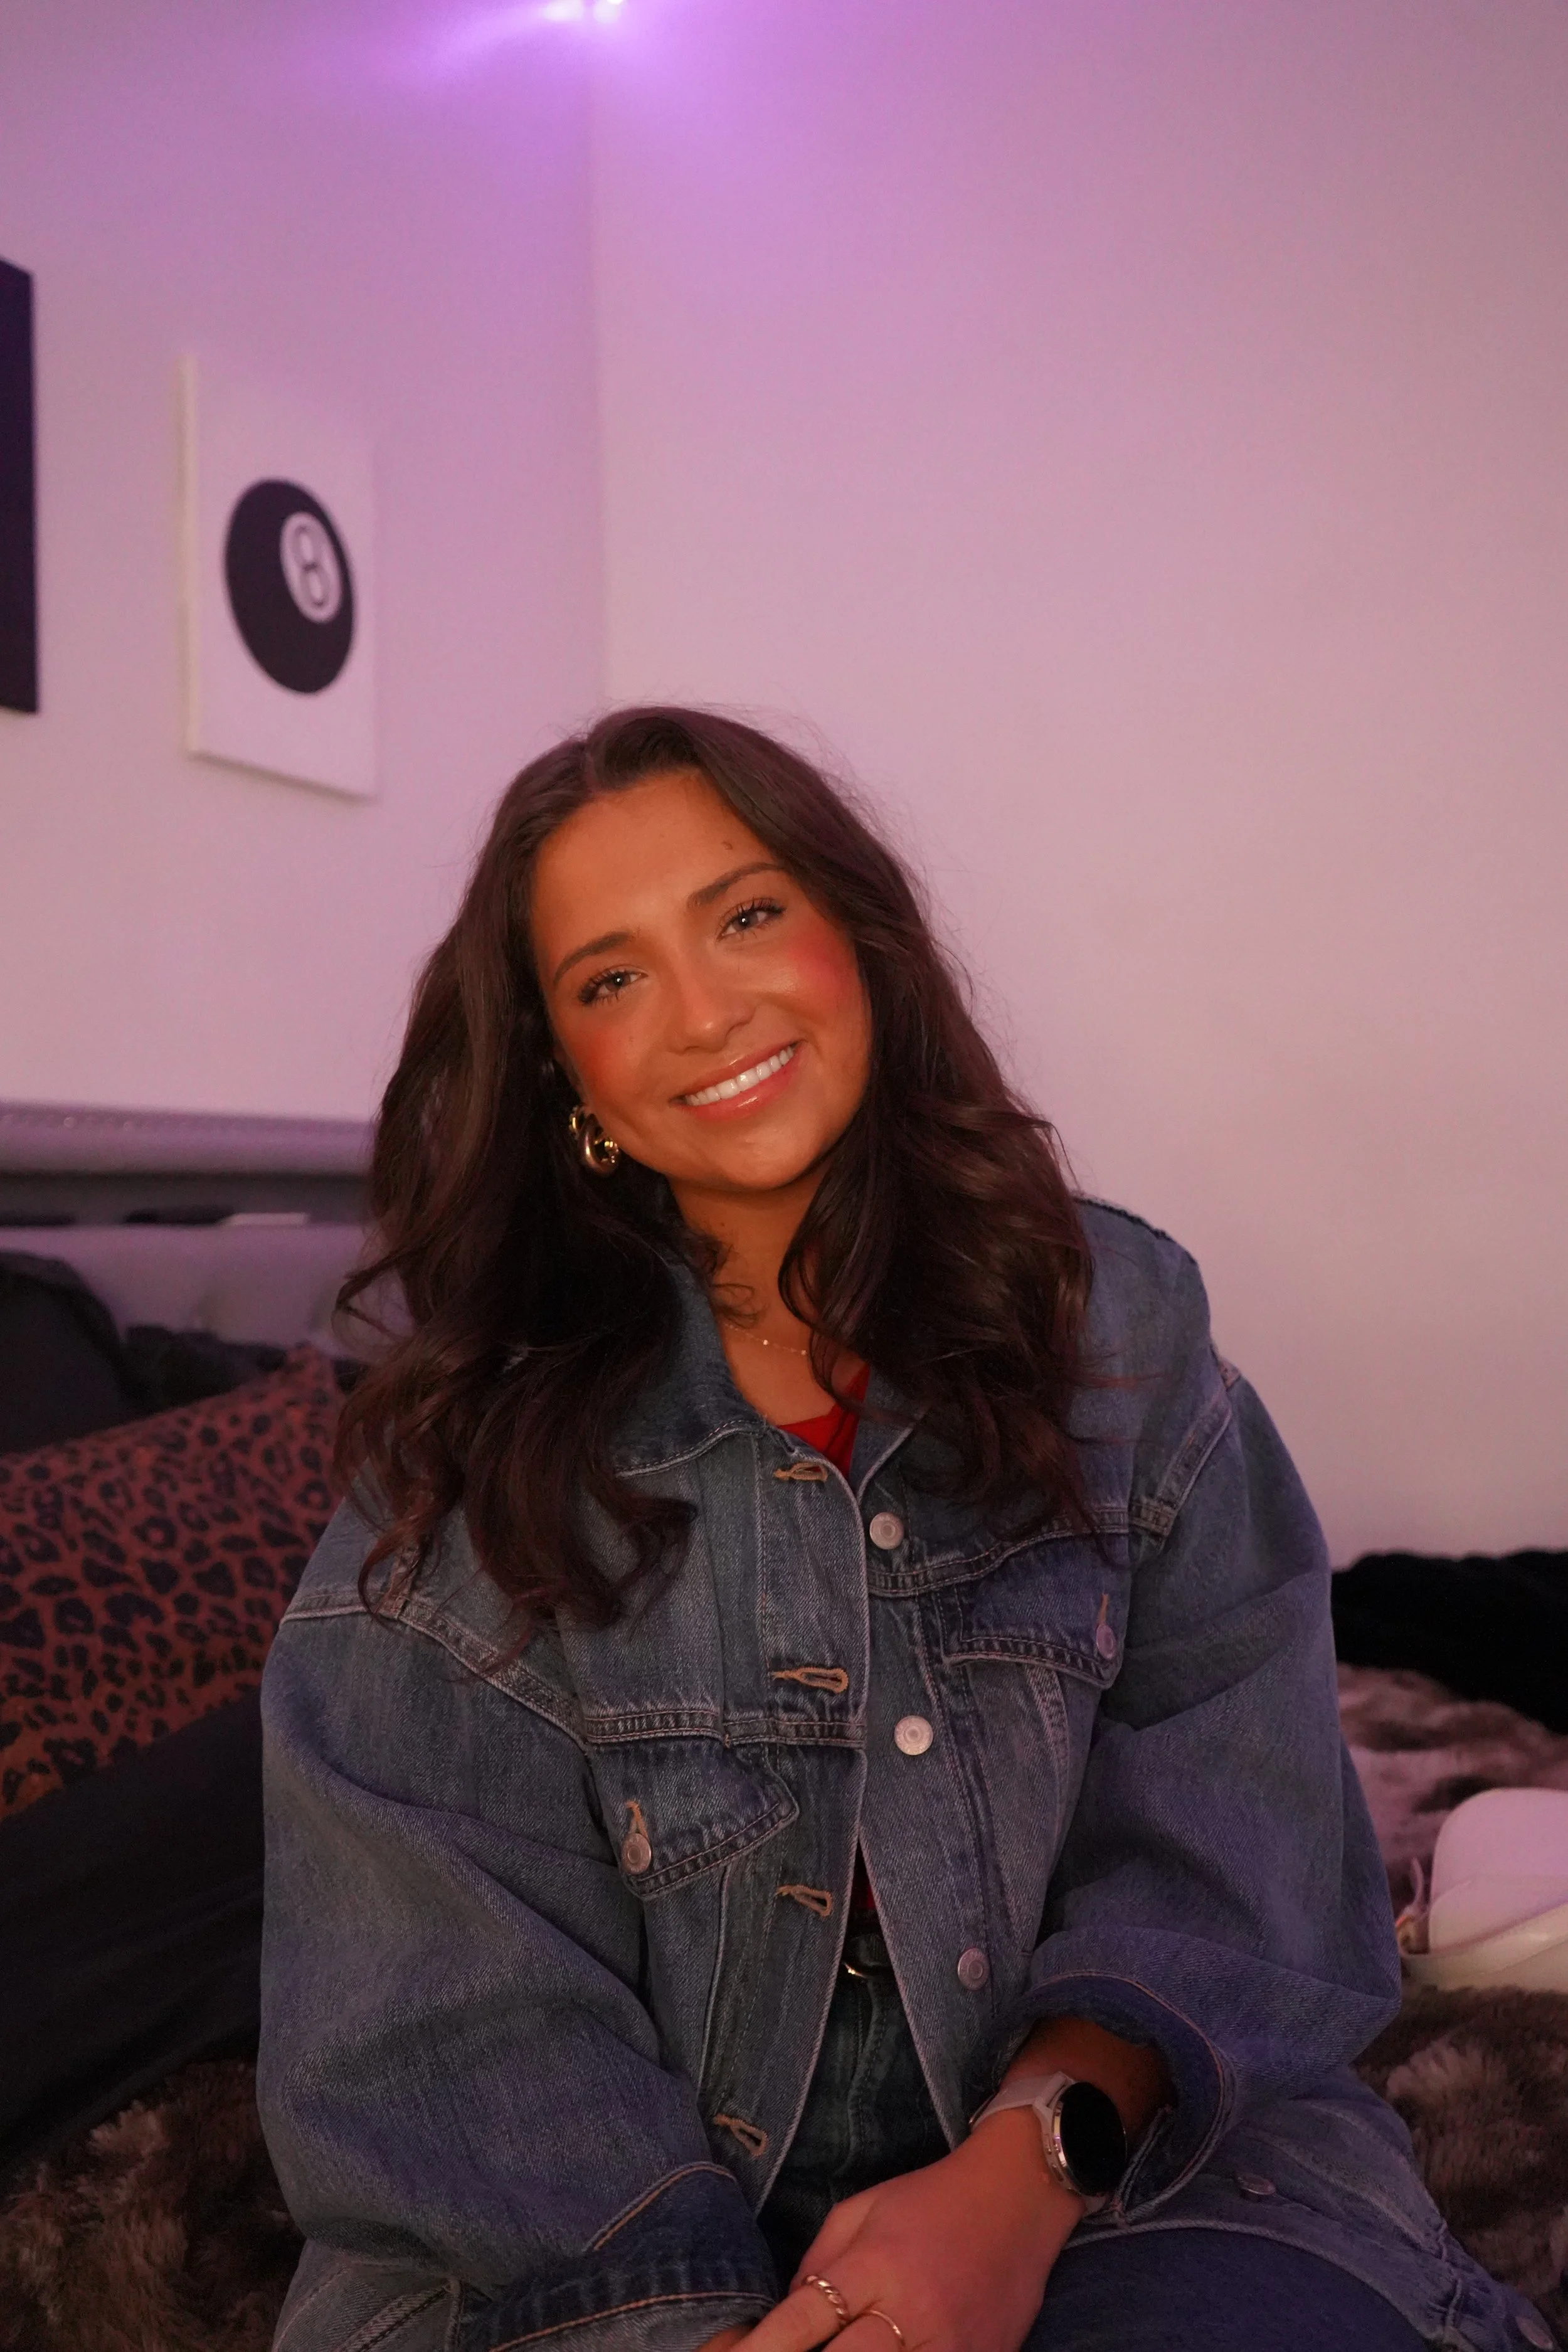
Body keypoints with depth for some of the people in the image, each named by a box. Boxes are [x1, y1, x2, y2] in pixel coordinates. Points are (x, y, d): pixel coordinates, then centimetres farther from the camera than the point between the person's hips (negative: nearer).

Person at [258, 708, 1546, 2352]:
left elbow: (1227, 1854, -4)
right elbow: (463, 2017, -9)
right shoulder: (472, 1461, -5)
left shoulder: (1122, 1329, -1)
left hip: (1103, 2160, 0)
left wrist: (1029, 2170, -20)